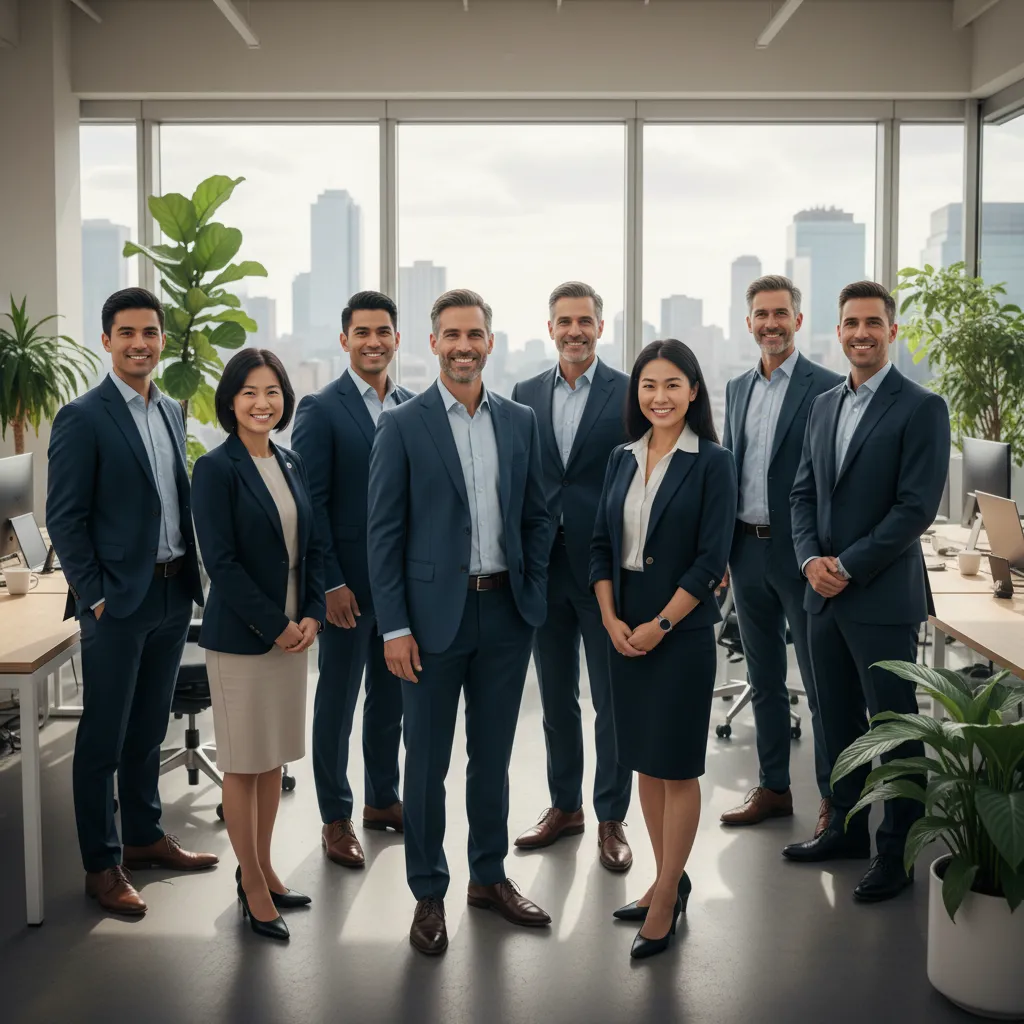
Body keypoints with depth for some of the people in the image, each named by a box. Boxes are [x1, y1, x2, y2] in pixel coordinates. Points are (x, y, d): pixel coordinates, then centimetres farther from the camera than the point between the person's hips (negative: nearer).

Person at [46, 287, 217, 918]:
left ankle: (145, 837, 32)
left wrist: (190, 575, 10)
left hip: (173, 593, 7)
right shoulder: (83, 417, -10)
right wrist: (95, 597, -13)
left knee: (149, 730, 18)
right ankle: (103, 865, 15)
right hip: (117, 602, -6)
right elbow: (64, 518, -11)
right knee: (103, 740, 4)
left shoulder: (172, 412, 11)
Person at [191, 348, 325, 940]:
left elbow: (311, 547, 11)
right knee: (244, 762, 4)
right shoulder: (216, 469, -9)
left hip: (293, 632, 6)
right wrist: (275, 625, -14)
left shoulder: (292, 465, 9)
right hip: (241, 636, -6)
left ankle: (263, 868, 28)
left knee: (275, 757, 14)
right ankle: (253, 885, 16)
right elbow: (221, 561, -15)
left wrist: (312, 616, -3)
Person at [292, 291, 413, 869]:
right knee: (338, 701, 6)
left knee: (391, 695, 16)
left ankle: (383, 799, 32)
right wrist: (331, 583, -15)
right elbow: (311, 503, -11)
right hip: (350, 582, -5)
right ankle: (336, 819, 19)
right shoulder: (321, 410, -8)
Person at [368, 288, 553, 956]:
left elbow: (537, 517, 11)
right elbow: (384, 532, -6)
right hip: (434, 616, -3)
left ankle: (490, 876, 31)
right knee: (428, 762, 6)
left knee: (493, 755, 15)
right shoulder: (403, 425, -4)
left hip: (507, 613, 3)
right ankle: (429, 894, 21)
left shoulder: (520, 422, 7)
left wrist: (534, 599, 2)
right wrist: (394, 627, -10)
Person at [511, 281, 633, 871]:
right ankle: (565, 806, 29)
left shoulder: (630, 394, -4)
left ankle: (611, 819, 18)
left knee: (613, 701, 5)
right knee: (556, 698, 14)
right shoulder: (526, 395, 8)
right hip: (545, 567, 4)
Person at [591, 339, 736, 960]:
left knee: (676, 764, 1)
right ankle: (670, 879, 26)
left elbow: (712, 559, -12)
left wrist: (660, 625, -14)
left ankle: (666, 898, 12)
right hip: (624, 628, 6)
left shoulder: (713, 463, -7)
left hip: (682, 629, -6)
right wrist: (611, 620, -4)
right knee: (644, 759, 12)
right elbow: (602, 544, 8)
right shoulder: (623, 459, 8)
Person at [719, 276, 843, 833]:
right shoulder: (736, 388, 11)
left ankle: (835, 799, 14)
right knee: (764, 681, 15)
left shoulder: (826, 388, -8)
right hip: (747, 551, 6)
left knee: (821, 683, 2)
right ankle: (773, 788, 26)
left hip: (800, 554, -6)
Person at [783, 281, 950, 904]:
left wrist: (848, 566, -15)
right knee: (839, 718, 16)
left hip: (883, 597, -6)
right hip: (825, 594, 6)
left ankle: (897, 852, 15)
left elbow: (917, 507, -15)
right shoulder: (824, 405, 12)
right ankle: (847, 827, 31)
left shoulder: (921, 408, -8)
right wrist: (811, 559, -3)